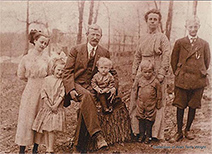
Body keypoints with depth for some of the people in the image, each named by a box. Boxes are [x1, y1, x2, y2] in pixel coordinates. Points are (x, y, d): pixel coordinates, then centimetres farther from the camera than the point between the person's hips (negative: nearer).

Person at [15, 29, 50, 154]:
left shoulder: (46, 59, 3)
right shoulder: (26, 58, 0)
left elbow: (50, 75, 11)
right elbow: (21, 75, 8)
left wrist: (40, 80, 3)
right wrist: (33, 80, 9)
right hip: (30, 90, -1)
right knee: (26, 118, 0)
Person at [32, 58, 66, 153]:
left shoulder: (63, 81, 0)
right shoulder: (47, 79, 4)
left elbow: (62, 95, -6)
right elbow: (43, 93, 0)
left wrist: (56, 105, -14)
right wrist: (49, 105, -8)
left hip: (57, 108, -2)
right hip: (46, 107, 2)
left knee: (51, 130, -6)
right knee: (45, 129, 5)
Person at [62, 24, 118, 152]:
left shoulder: (105, 53, 13)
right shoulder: (76, 50, 7)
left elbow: (113, 72, 20)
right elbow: (68, 72, 1)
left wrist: (114, 87, 0)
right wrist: (71, 89, -15)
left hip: (91, 87, 2)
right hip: (76, 84, -1)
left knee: (85, 107, -29)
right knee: (86, 95, -36)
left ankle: (79, 145, -19)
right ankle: (97, 135, -41)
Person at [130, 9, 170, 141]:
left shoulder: (162, 38, -1)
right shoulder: (142, 38, 16)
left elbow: (166, 57, -8)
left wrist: (161, 74, -15)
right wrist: (134, 72, 13)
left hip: (155, 74, -5)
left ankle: (156, 133, 7)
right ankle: (137, 130, 19)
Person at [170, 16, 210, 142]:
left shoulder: (204, 44, 6)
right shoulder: (179, 43, 4)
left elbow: (207, 62, 15)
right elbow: (174, 61, 10)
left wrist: (200, 74, 14)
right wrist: (178, 74, 9)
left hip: (198, 80, 1)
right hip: (182, 80, -1)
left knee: (193, 106, 8)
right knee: (180, 106, 1)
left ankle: (188, 130, 23)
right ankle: (179, 132, 11)